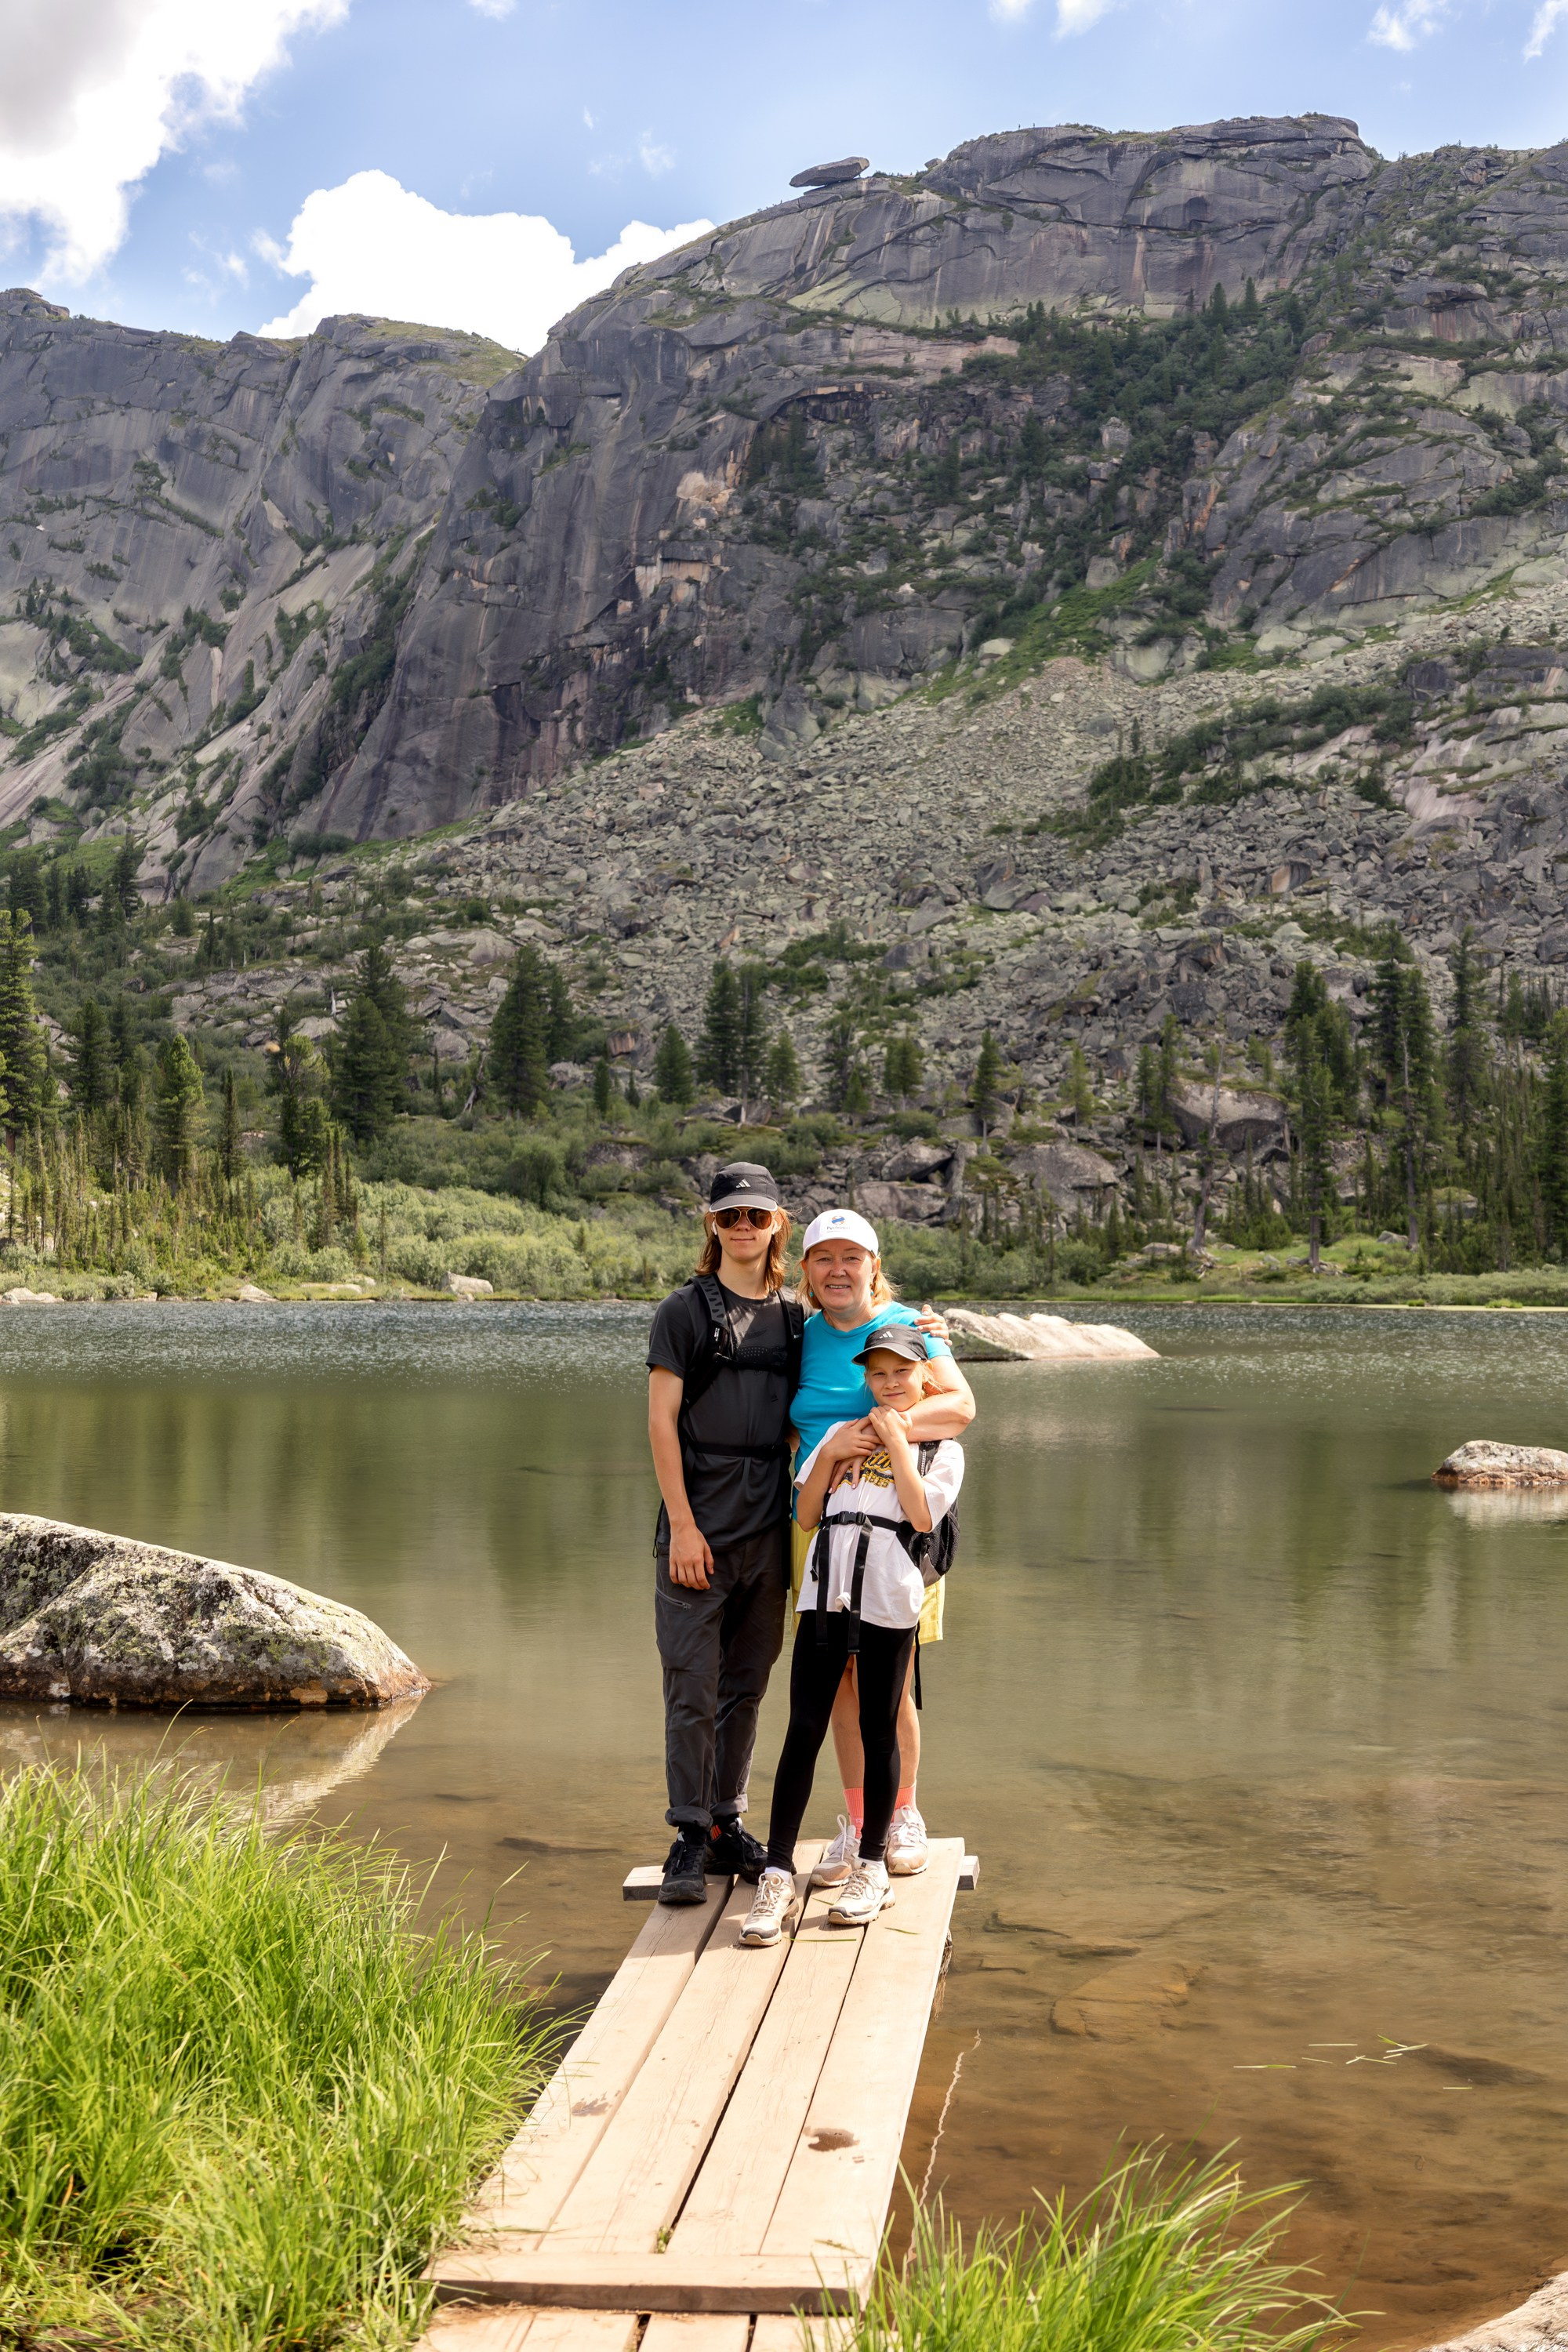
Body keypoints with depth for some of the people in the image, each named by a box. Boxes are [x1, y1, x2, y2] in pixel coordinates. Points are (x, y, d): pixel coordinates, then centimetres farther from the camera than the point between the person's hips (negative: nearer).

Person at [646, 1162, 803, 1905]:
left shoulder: (793, 1317, 11)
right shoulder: (686, 1309, -2)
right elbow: (661, 1420, -6)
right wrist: (682, 1524, -11)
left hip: (769, 1533, 4)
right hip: (699, 1530, -4)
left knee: (746, 1687, 11)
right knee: (692, 1689, -3)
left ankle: (728, 1823, 22)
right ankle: (689, 1838, 6)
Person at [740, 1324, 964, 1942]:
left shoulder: (941, 1449, 10)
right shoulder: (843, 1434, 20)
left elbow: (923, 1515, -8)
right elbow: (806, 1515, 13)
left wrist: (896, 1443, -3)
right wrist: (829, 1454, 1)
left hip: (889, 1601, -2)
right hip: (826, 1594, 2)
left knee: (878, 1732, 6)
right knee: (804, 1729, -2)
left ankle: (871, 1867, 19)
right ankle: (778, 1875, -1)